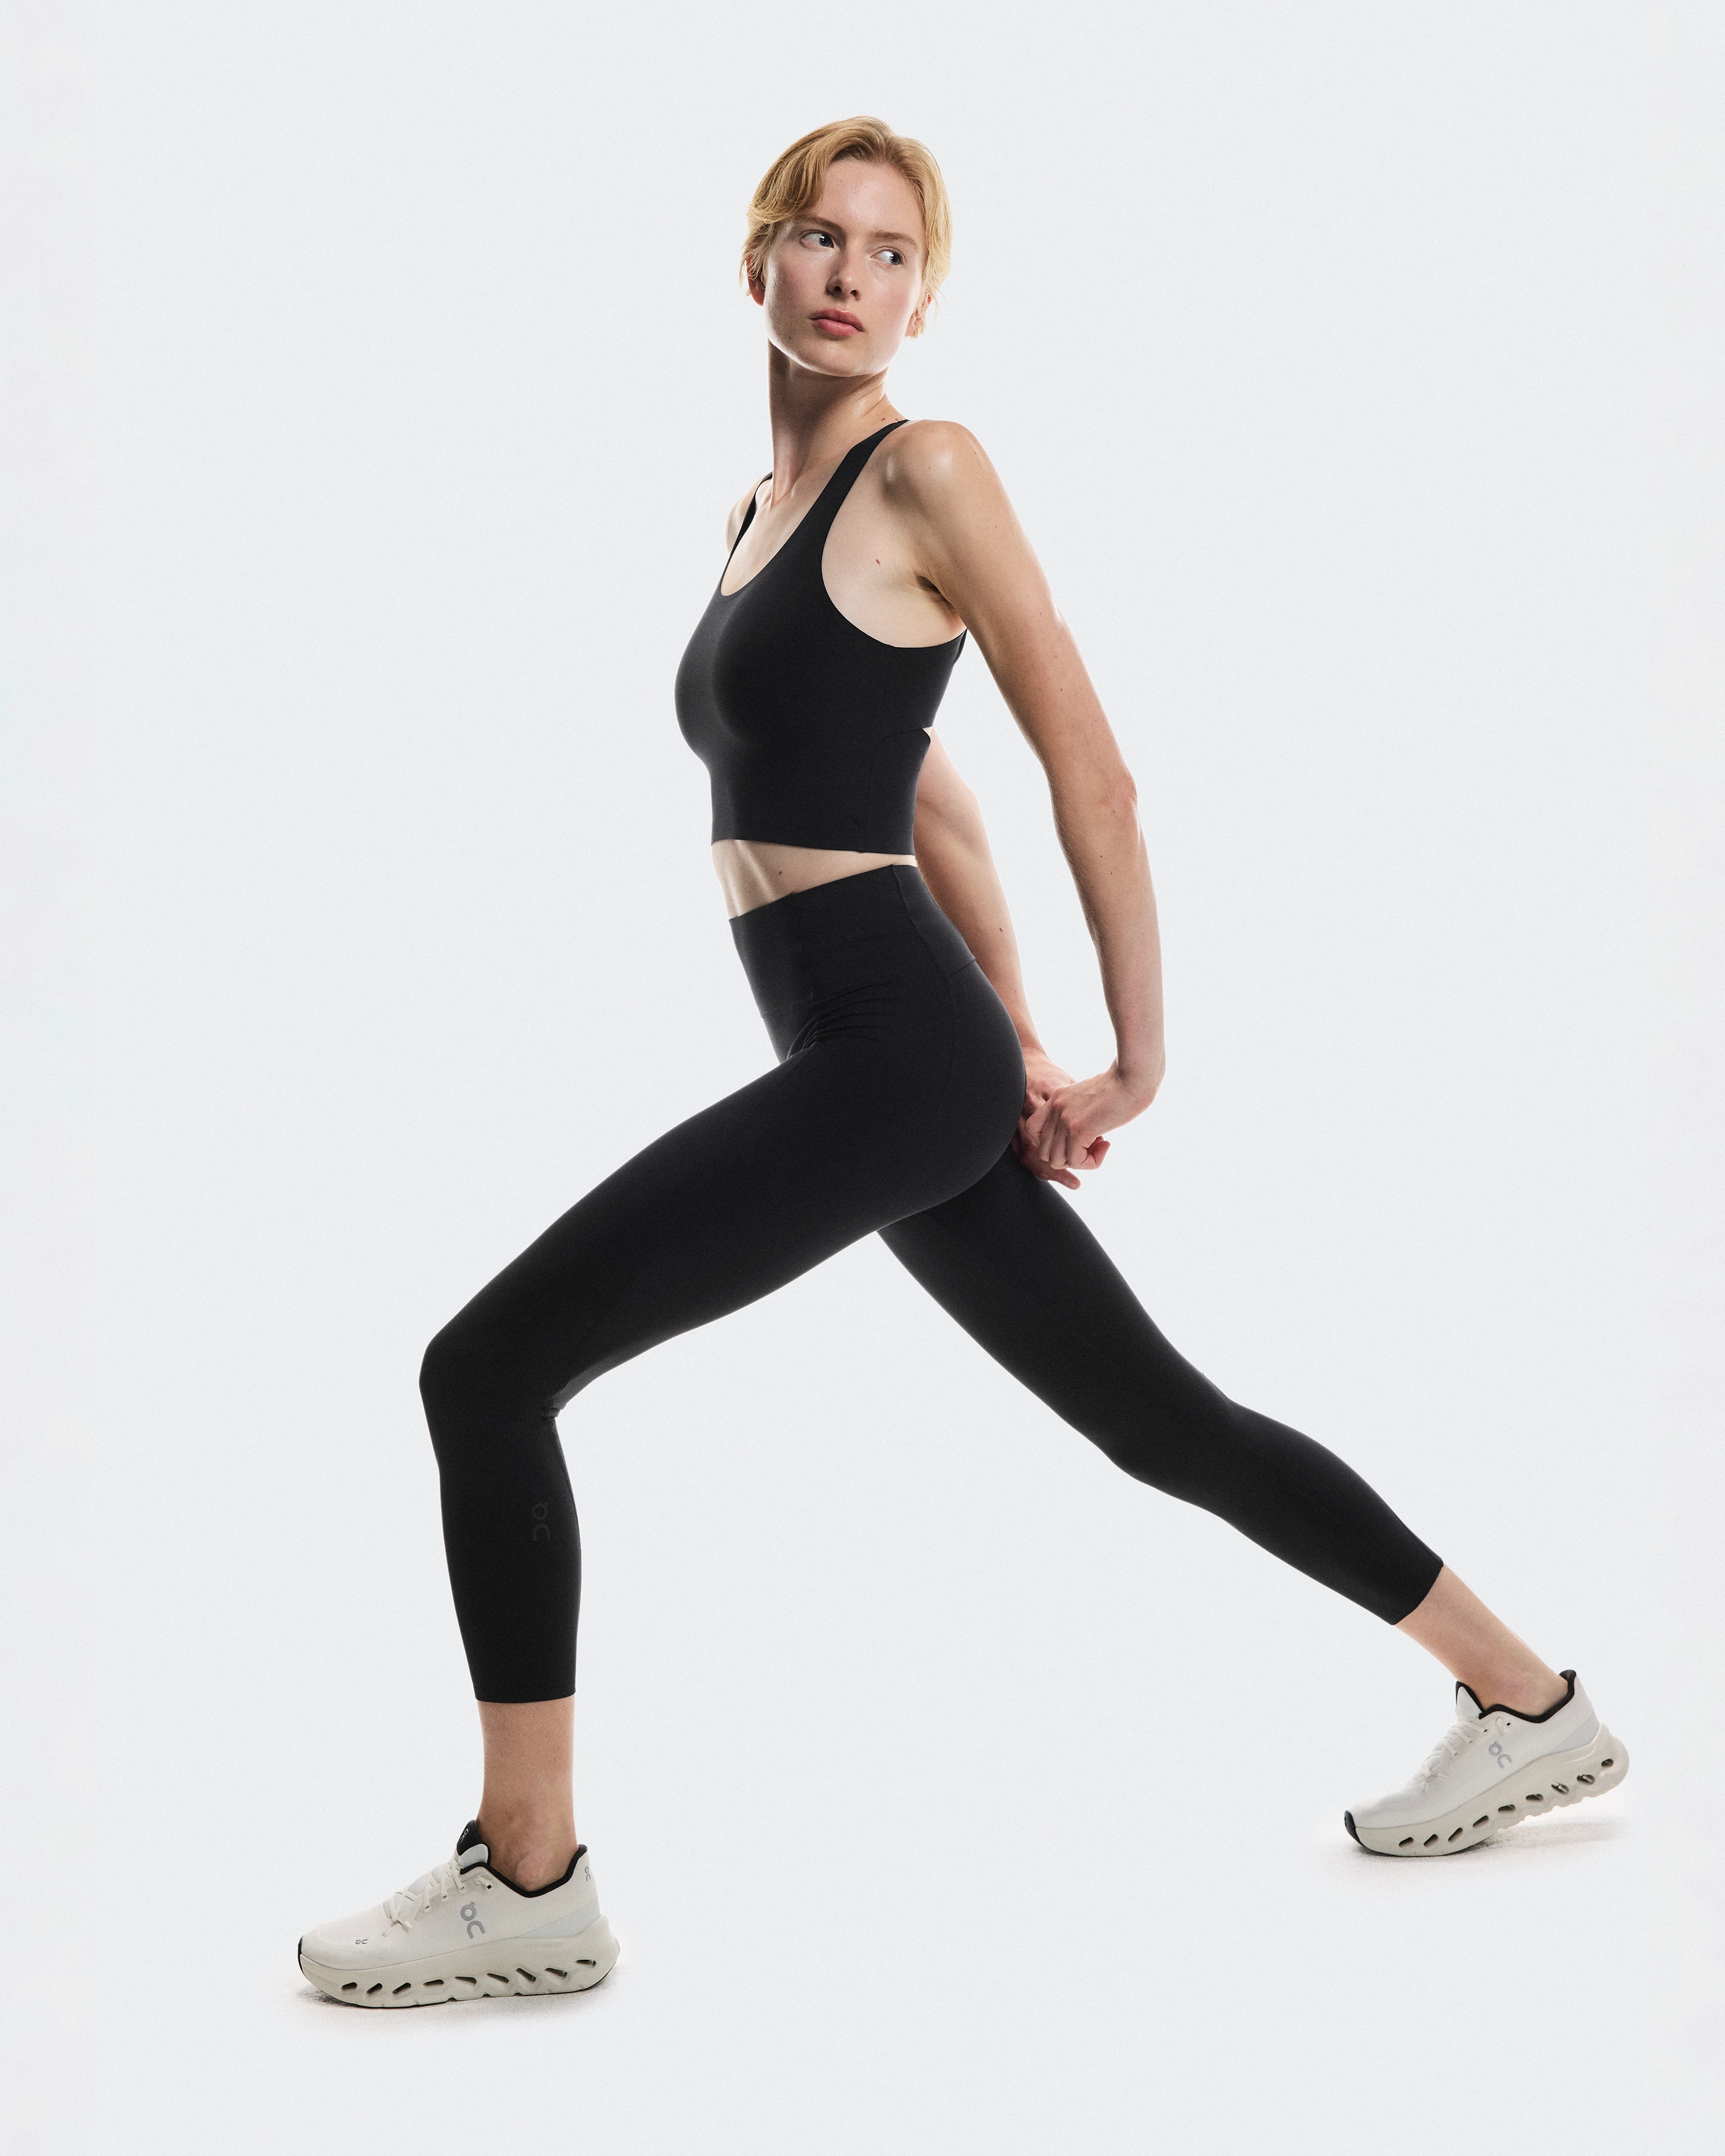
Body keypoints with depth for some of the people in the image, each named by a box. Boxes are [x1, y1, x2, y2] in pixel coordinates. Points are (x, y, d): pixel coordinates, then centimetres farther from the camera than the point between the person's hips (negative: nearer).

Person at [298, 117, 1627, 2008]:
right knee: (1165, 1424, 16)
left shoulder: (927, 471, -6)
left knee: (486, 1371, -9)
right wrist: (1023, 1052, 20)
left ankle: (527, 1885, 0)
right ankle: (1533, 1706, 29)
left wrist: (1139, 1062, -4)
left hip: (896, 1048, -9)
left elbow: (1090, 771, -8)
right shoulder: (763, 509, 19)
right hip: (887, 1062, 9)